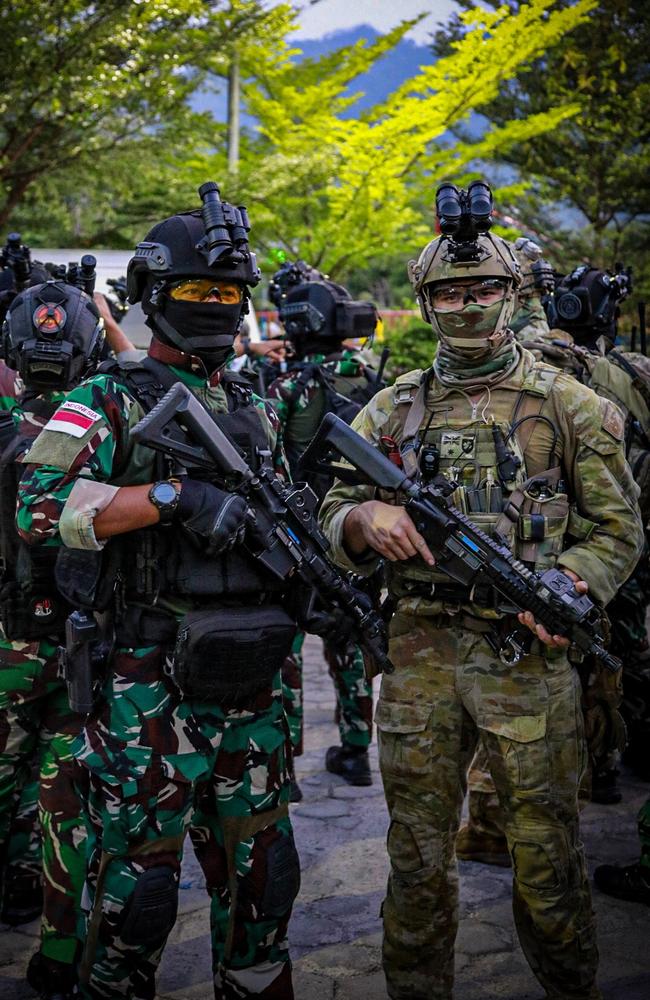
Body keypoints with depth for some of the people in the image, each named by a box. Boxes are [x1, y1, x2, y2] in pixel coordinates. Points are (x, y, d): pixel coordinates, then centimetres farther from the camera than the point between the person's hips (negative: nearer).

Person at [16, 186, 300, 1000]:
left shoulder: (256, 412, 16)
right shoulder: (107, 403, -4)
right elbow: (39, 505, -19)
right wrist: (173, 495, -25)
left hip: (249, 686, 6)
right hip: (148, 689, -5)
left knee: (260, 875, 16)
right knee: (137, 885, 3)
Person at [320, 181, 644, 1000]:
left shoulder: (568, 405, 2)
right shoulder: (392, 409, 9)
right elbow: (333, 514, 11)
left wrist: (563, 591, -15)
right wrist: (367, 519, -13)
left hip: (527, 654, -2)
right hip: (420, 653, 2)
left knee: (545, 853, 8)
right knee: (417, 853, 12)